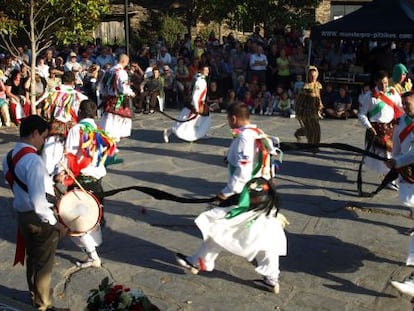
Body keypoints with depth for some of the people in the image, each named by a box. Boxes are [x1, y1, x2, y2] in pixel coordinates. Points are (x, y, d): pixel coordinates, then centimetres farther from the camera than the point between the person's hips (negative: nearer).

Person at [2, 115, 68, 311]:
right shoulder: (33, 160, -26)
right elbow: (38, 202, -30)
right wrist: (56, 223, -20)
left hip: (22, 214, 9)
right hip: (39, 218, -8)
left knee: (32, 258, 25)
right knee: (44, 264, 9)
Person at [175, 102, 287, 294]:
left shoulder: (244, 138, -18)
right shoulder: (260, 135, 9)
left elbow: (242, 172, -23)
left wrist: (227, 192, -13)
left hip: (246, 195, -9)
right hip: (263, 194, 9)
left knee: (219, 227, 7)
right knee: (266, 236, 11)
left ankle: (200, 262, 23)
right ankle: (271, 279, 17)